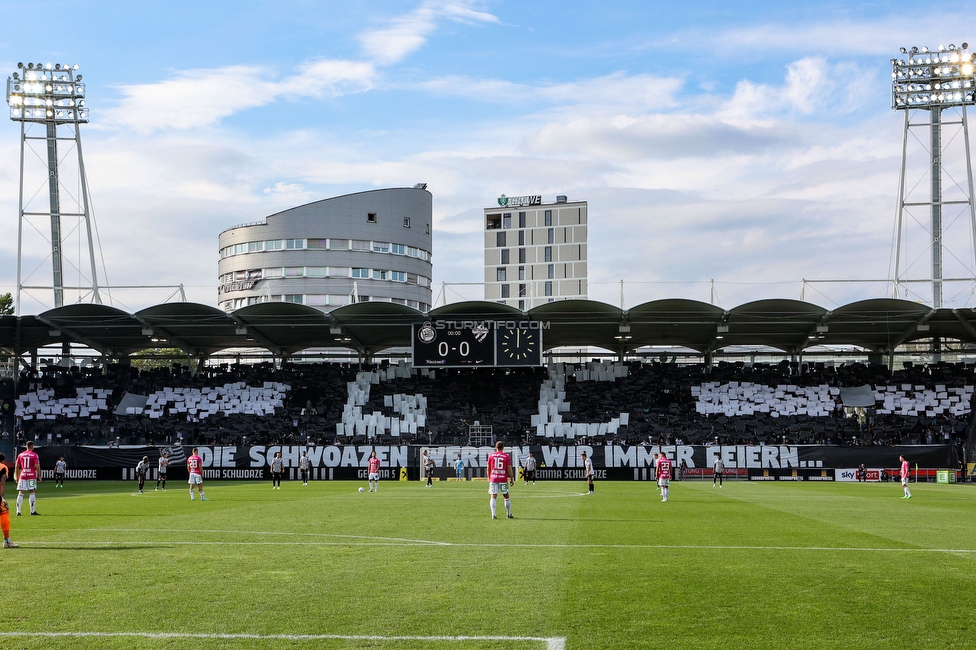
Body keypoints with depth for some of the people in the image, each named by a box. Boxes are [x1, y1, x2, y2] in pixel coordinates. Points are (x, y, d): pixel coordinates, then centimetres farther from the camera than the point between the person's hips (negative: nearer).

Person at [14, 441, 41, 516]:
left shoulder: (21, 455, 8)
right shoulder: (34, 455, -4)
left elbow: (16, 467, 9)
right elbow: (37, 467, -10)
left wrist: (17, 477, 16)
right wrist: (39, 476, -3)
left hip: (22, 476, 3)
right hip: (32, 476, -3)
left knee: (20, 493, 5)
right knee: (32, 493, 2)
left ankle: (18, 511, 1)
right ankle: (33, 511, 0)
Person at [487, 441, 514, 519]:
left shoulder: (491, 455, 4)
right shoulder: (506, 456, -1)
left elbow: (488, 468, 9)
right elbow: (509, 469, -2)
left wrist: (489, 478, 20)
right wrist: (512, 479, 6)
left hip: (493, 479, 1)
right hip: (503, 479, -1)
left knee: (493, 497, 0)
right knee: (506, 496, 11)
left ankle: (493, 515, -11)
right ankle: (508, 514, 16)